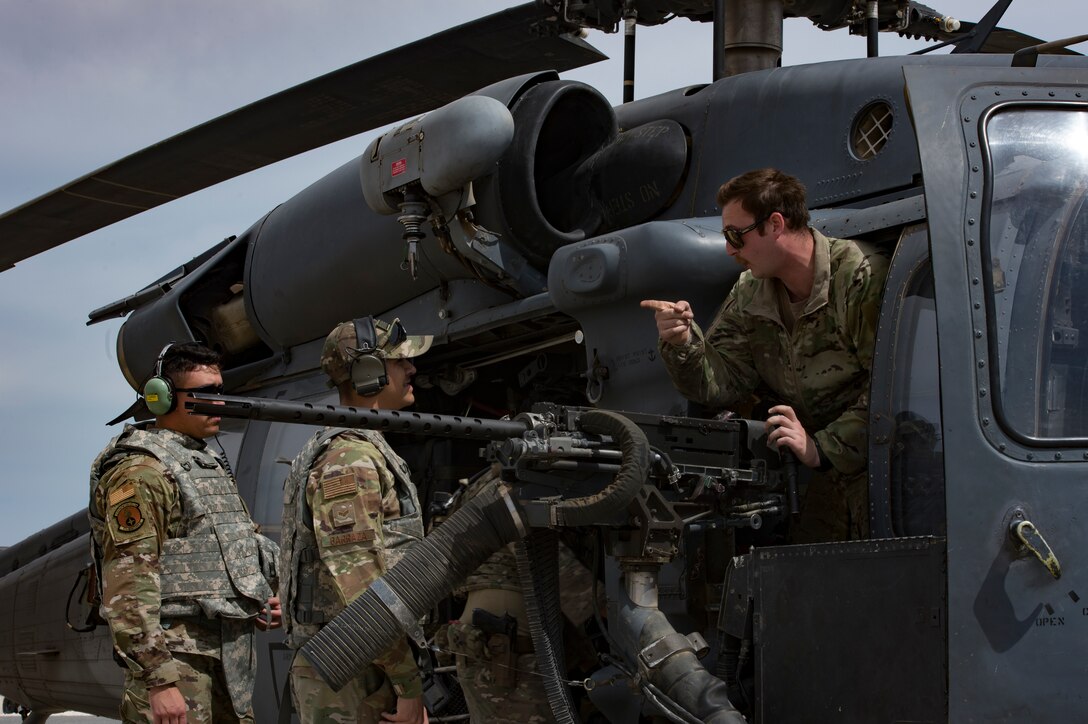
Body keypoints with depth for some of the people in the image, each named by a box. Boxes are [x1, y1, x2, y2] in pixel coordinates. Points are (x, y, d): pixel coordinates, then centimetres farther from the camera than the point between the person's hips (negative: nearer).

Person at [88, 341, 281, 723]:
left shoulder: (209, 464, 19)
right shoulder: (141, 470, -11)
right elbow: (127, 587, -18)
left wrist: (258, 602, 10)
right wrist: (159, 680, -23)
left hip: (231, 659, 9)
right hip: (176, 659, -9)